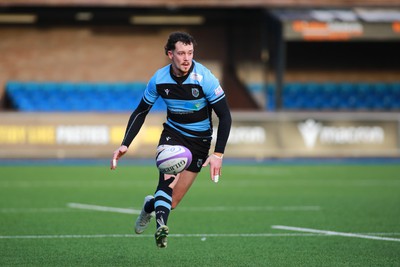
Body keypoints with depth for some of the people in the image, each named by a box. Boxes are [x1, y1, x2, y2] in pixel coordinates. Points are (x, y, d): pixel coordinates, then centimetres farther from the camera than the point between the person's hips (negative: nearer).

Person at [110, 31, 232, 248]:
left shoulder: (204, 78, -21)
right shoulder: (159, 79, -12)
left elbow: (225, 116, -16)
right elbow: (140, 112, 2)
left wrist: (218, 154, -25)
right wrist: (125, 145, -8)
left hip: (199, 141, -1)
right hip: (172, 134, 1)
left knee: (172, 203, -1)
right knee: (168, 177, -33)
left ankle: (150, 205, 30)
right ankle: (160, 226, -43)